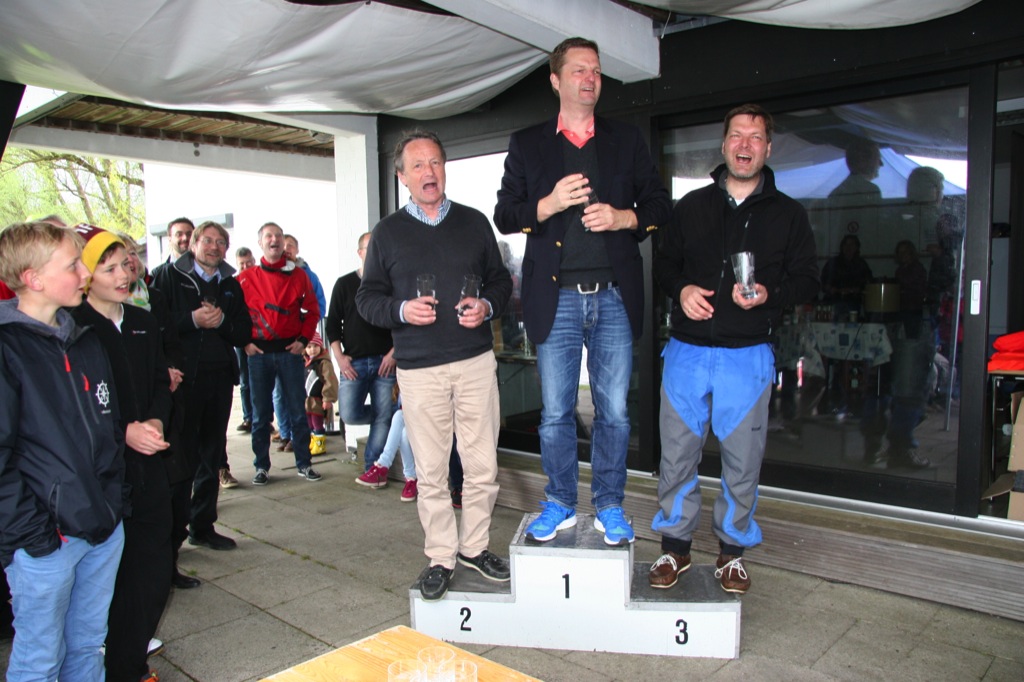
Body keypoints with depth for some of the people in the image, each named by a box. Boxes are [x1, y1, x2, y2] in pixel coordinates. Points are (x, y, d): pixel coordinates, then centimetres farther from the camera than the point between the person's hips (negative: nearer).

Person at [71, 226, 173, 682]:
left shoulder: (144, 323, 9)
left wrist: (155, 421, -4)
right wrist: (124, 432, -20)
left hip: (147, 464, 6)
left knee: (155, 569, 12)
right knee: (113, 575, 6)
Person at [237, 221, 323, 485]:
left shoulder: (298, 275, 5)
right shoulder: (246, 278, 3)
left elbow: (312, 310, 9)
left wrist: (303, 339, -2)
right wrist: (244, 342, -4)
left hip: (290, 351, 0)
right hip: (259, 352, 0)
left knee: (297, 410, 5)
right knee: (260, 413, 7)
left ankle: (304, 464, 15)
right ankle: (261, 467, 18)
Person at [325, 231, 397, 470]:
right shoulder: (344, 284, 9)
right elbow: (332, 323, 8)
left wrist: (393, 353, -4)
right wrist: (339, 357, -2)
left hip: (384, 361, 0)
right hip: (353, 362, 0)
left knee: (382, 418, -1)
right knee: (350, 414, -11)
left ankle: (372, 467, 11)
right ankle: (389, 415, 19)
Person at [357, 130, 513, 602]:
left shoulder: (474, 222, 10)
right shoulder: (387, 232, 7)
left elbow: (501, 280, 14)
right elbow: (367, 298, 7)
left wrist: (487, 306, -7)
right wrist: (401, 310, -12)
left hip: (476, 361, 1)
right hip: (419, 368, -1)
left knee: (483, 465, 5)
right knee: (430, 472, 5)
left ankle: (473, 546, 26)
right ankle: (440, 556, 21)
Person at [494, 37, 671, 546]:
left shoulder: (627, 141, 12)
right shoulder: (526, 145, 10)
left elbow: (660, 205, 11)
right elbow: (504, 215, 5)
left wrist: (624, 218, -9)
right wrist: (548, 205, -13)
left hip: (615, 298, 1)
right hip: (556, 299, -1)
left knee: (614, 411, 7)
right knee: (555, 413, 6)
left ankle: (609, 507, 23)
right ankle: (560, 505, 23)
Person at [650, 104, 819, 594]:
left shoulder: (787, 214, 7)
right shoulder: (692, 206, 11)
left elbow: (807, 281, 6)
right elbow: (663, 263, 15)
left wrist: (769, 295, -14)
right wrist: (681, 289, -6)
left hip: (748, 356, -1)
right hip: (686, 351, 1)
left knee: (742, 458, 6)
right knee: (677, 452, 6)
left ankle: (733, 549, 25)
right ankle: (675, 546, 22)